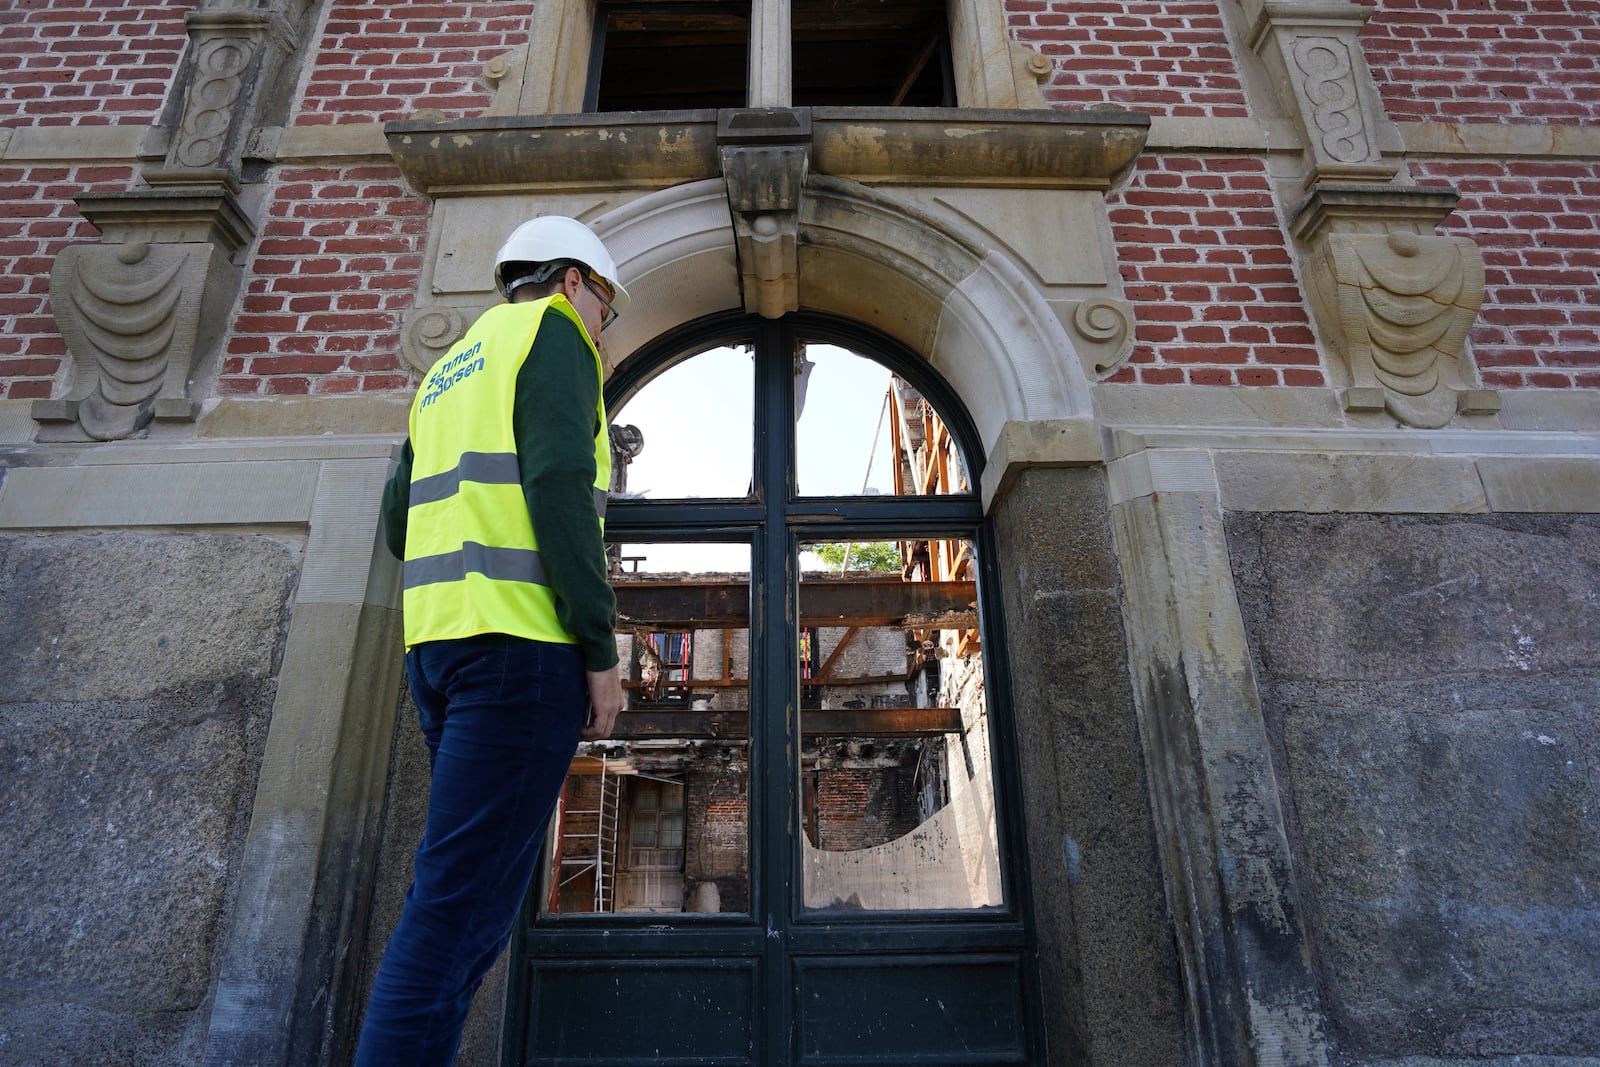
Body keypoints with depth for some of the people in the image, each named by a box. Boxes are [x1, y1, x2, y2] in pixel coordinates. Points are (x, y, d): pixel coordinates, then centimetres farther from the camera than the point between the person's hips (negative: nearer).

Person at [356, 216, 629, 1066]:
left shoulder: (450, 368, 28)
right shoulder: (551, 327, 3)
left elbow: (400, 524, 22)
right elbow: (559, 481, -13)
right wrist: (600, 646, -13)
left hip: (438, 638, 9)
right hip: (520, 640, -9)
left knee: (464, 894, 15)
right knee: (462, 903, -8)